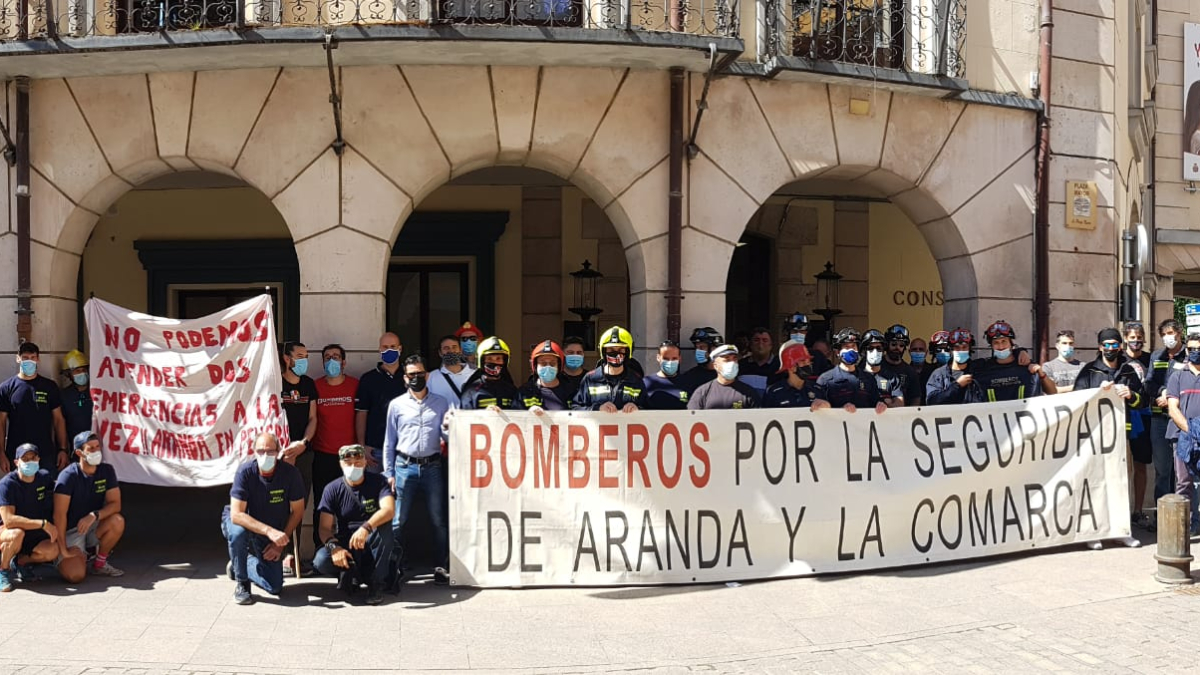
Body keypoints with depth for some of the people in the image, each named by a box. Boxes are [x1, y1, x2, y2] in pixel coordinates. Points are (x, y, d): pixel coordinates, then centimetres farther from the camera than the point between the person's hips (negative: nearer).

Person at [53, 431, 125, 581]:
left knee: (117, 521, -28)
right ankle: (61, 558, 12)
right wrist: (63, 549, -25)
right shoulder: (69, 476, -17)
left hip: (94, 528, 4)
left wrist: (94, 515, -27)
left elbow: (115, 504, -7)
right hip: (70, 530, -4)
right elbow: (59, 514, -21)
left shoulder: (107, 470, -2)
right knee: (75, 576, -25)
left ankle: (99, 563, -5)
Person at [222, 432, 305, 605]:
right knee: (238, 532, -39)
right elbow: (236, 515, -30)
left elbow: (297, 512, -8)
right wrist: (269, 531, -41)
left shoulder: (290, 473, -19)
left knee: (275, 587, -6)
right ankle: (241, 583, -13)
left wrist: (280, 543, -11)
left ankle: (242, 564, 25)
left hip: (272, 532, 2)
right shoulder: (245, 472, -24)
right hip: (242, 523, -2)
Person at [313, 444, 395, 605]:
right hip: (345, 545, 1)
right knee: (321, 561, -30)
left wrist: (366, 528, -43)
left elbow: (389, 510, -26)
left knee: (384, 524, -33)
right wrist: (333, 546, -31)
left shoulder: (377, 482, -7)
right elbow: (324, 527, -9)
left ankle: (376, 581, -17)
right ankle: (355, 575, 1)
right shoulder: (332, 489, -4)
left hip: (371, 545, 0)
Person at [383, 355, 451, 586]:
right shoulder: (396, 405, 7)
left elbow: (446, 436, 10)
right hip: (405, 466, -1)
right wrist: (388, 472, 5)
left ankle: (441, 567, 11)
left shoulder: (441, 403, 9)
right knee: (398, 520, -4)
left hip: (432, 466, 1)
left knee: (439, 520, 3)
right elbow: (389, 441, 10)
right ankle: (395, 569, 2)